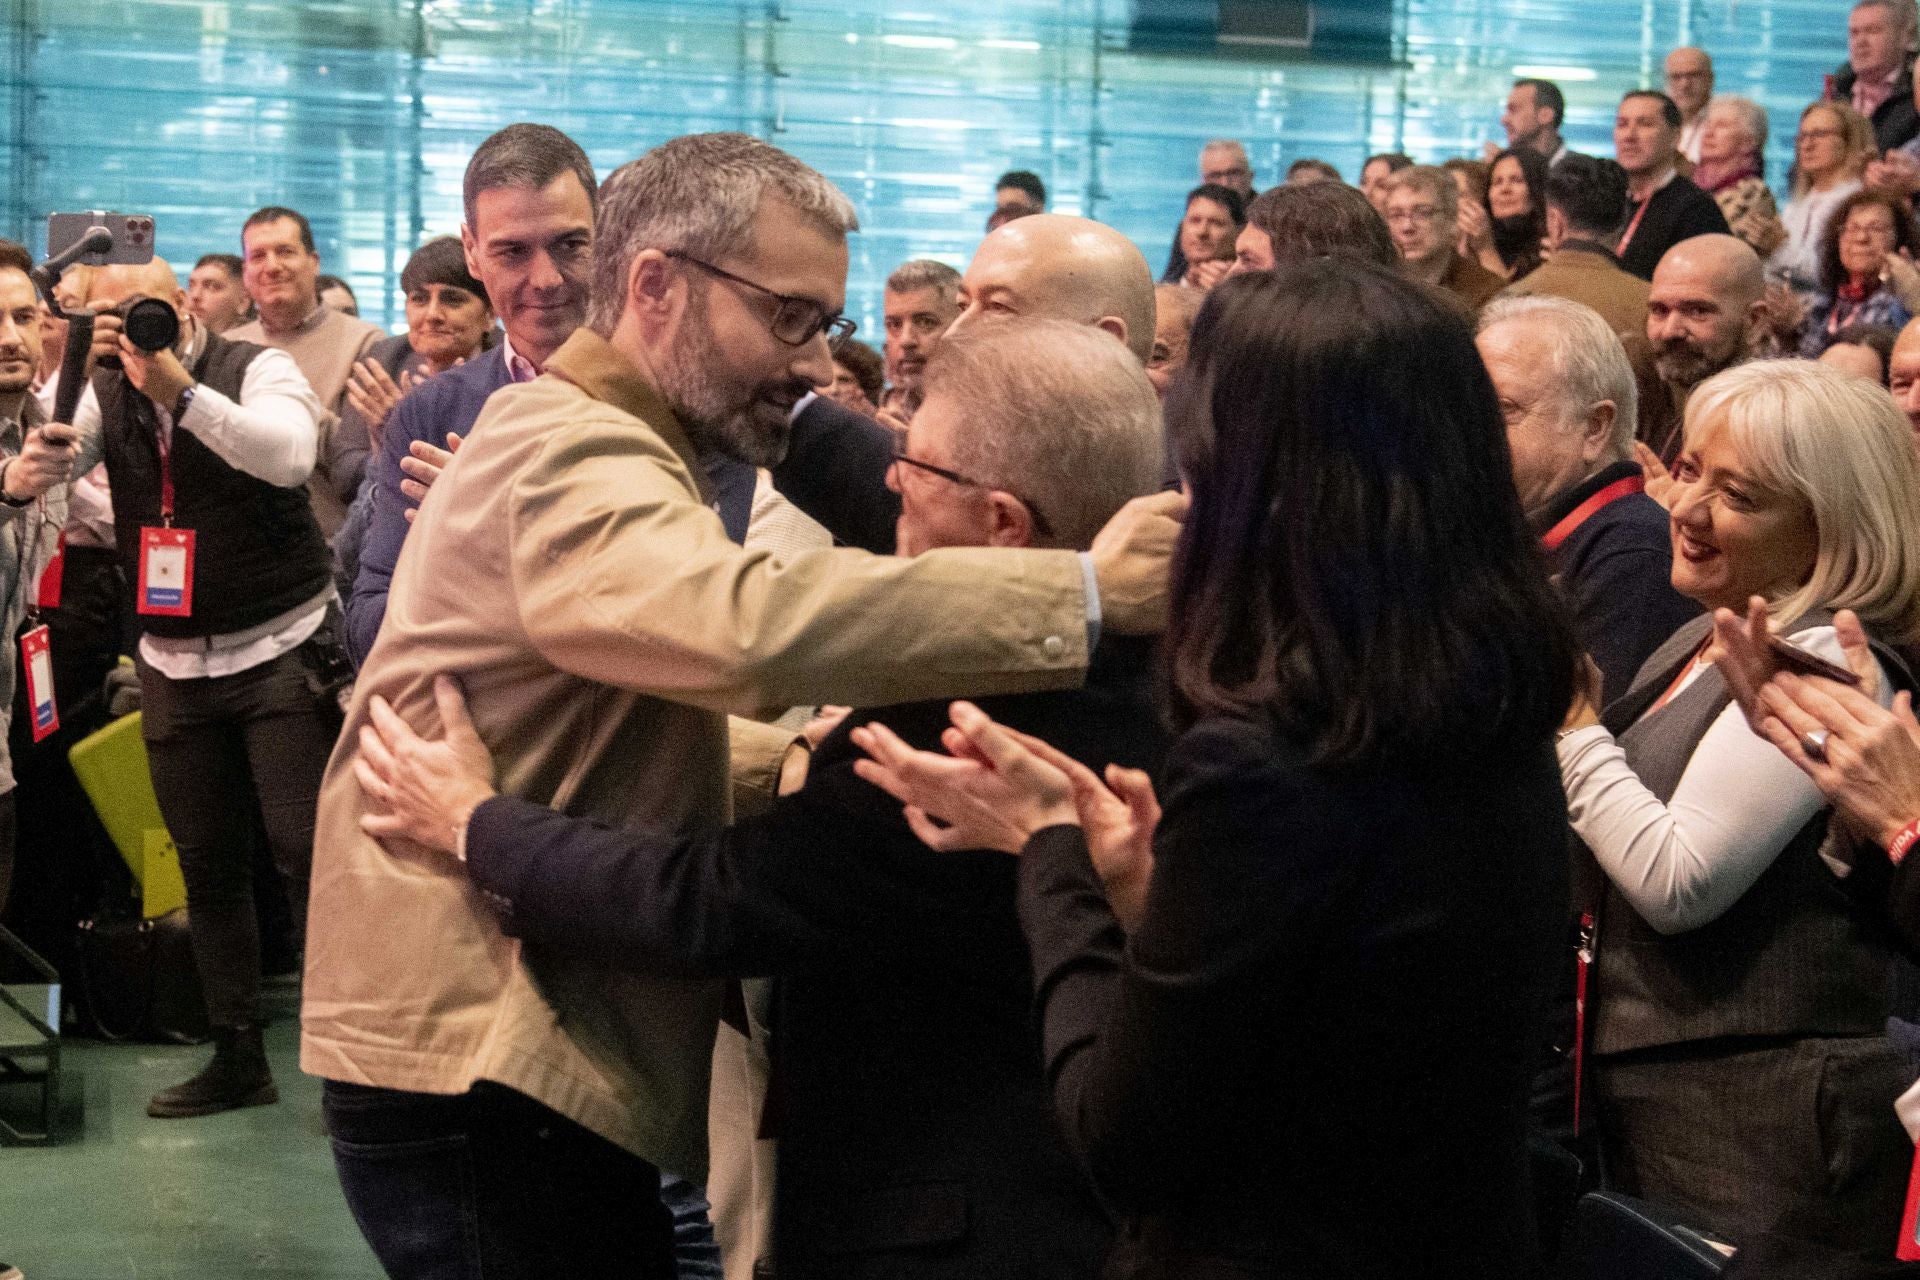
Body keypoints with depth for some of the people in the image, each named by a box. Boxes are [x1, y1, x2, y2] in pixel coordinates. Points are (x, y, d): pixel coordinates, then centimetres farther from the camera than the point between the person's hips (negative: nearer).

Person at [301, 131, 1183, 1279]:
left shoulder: (593, 443, 19)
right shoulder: (572, 454, -17)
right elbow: (745, 624, -38)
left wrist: (791, 761, 3)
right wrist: (1086, 593, -37)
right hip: (479, 1081, -10)